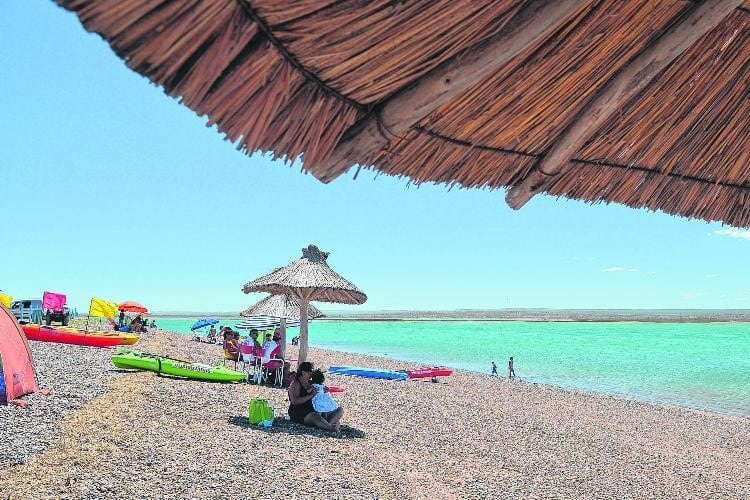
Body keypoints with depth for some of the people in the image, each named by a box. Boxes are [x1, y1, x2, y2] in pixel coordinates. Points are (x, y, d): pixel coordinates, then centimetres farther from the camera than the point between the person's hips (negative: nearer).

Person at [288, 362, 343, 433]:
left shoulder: (310, 383, 18)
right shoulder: (295, 384, -5)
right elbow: (294, 401, -20)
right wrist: (311, 395, -25)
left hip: (315, 410, 8)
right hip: (300, 414, -8)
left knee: (340, 410, -6)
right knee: (314, 416, -40)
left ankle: (329, 423, -37)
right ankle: (332, 427, -62)